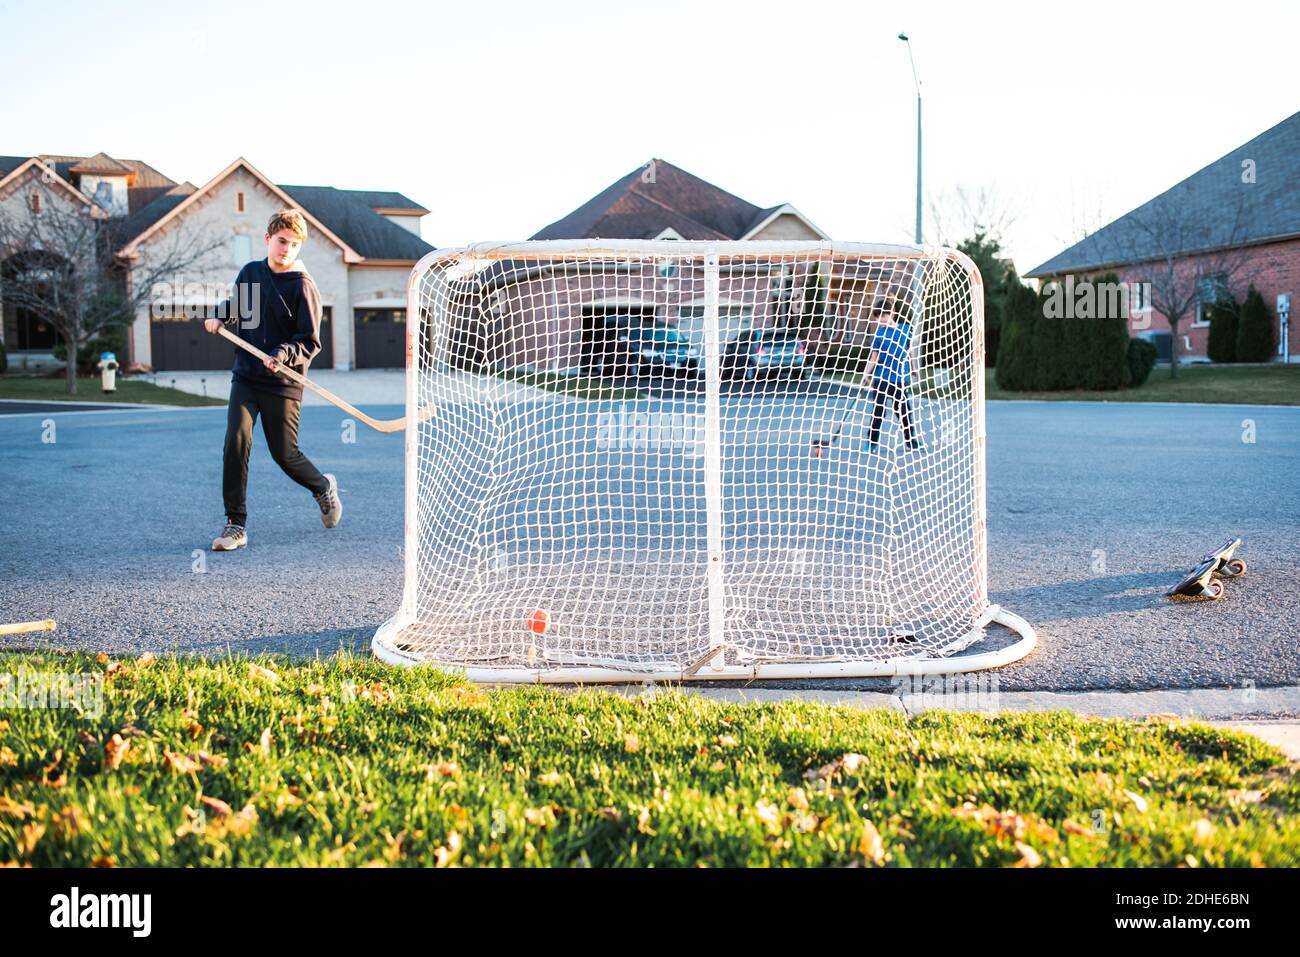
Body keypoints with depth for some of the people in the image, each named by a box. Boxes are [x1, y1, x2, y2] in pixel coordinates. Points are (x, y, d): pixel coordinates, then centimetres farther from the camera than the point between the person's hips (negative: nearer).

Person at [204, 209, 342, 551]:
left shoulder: (303, 286, -10)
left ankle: (324, 488, 36)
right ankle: (236, 525, -6)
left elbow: (310, 342, -10)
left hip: (283, 383, -4)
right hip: (245, 377, 4)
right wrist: (220, 317, 6)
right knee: (236, 441, -13)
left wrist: (283, 355, -27)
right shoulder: (249, 272, 5)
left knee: (284, 454, 3)